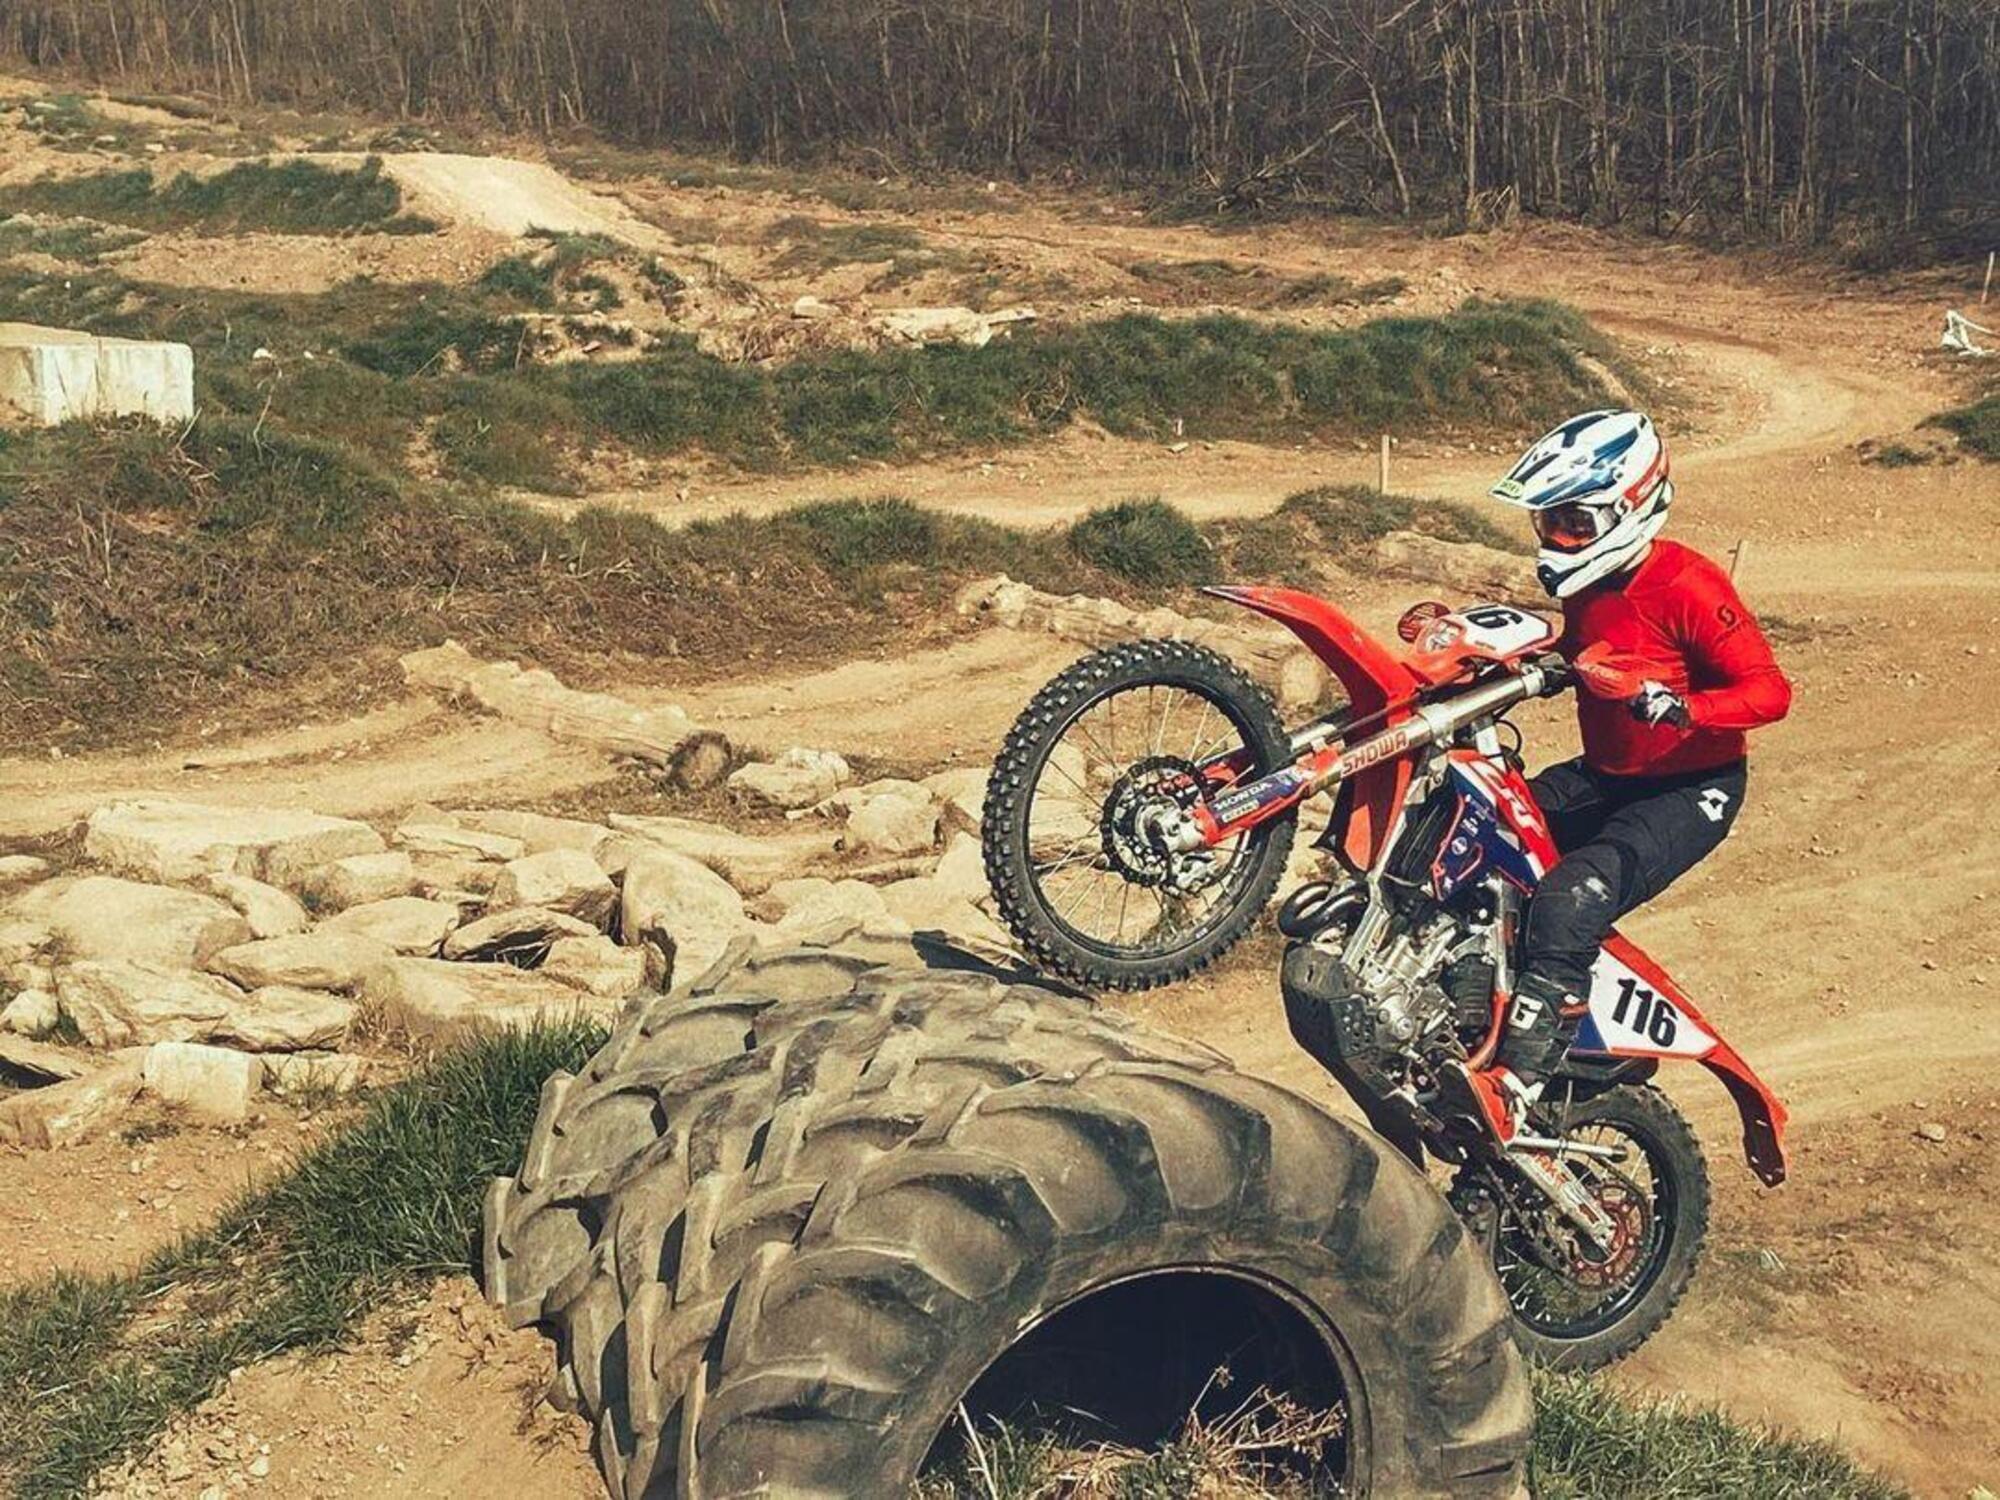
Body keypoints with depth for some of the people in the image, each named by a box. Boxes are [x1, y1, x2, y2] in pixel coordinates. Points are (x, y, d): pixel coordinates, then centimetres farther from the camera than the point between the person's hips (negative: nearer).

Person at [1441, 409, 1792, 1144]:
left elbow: (1769, 689, -23)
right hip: (1601, 776, 9)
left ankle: (1515, 1083, -36)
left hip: (1690, 788, -9)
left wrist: (1680, 708, -40)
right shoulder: (1587, 586, 5)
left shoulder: (1686, 587, -19)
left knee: (1570, 900, -31)